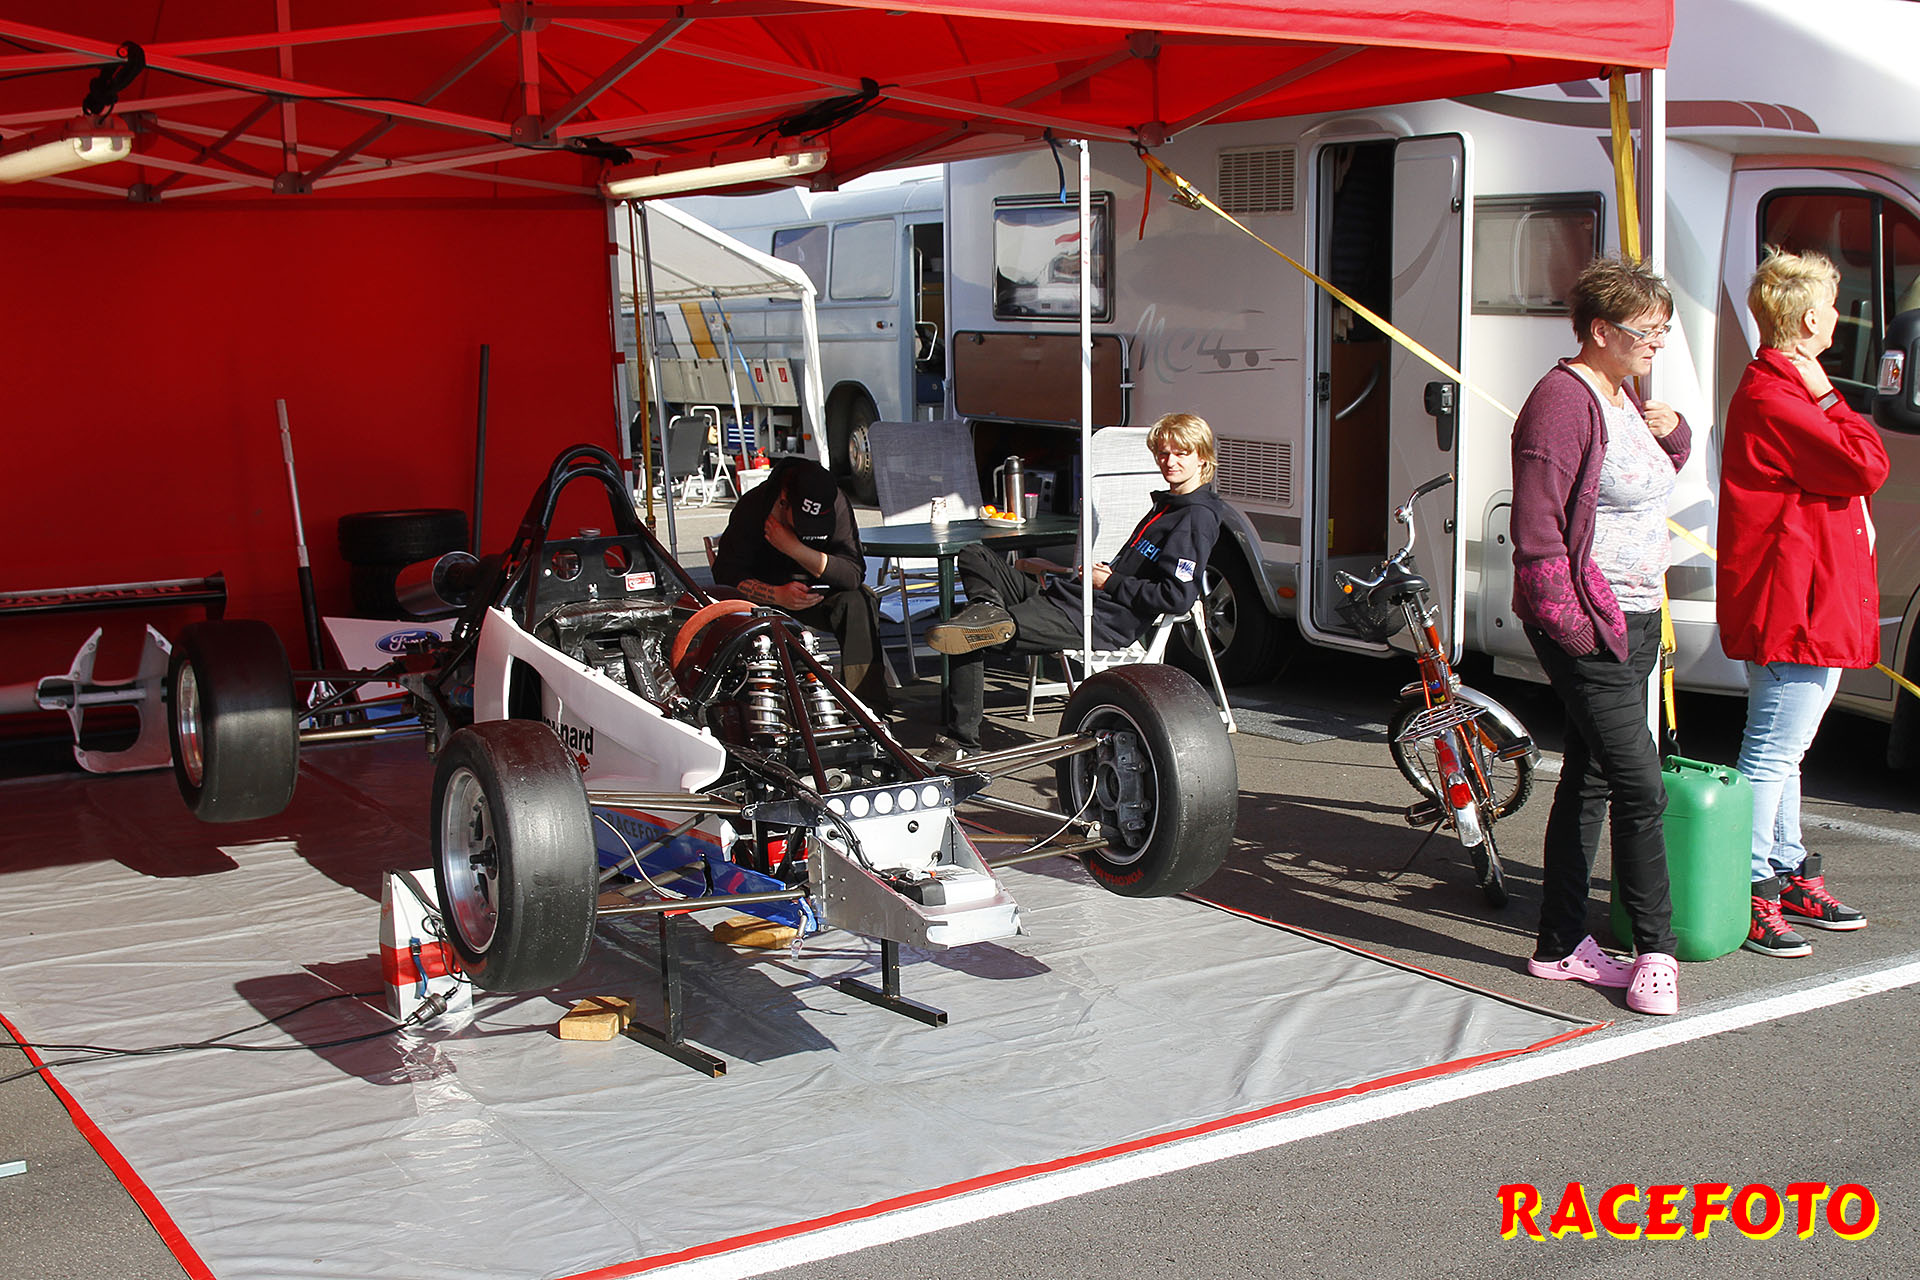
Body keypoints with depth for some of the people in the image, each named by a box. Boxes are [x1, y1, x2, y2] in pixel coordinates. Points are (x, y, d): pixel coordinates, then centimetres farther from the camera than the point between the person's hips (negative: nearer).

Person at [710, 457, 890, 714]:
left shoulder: (837, 506, -15)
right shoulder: (753, 506, -20)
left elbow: (854, 574, -22)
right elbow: (726, 573, -20)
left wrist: (795, 549, -32)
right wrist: (777, 595, -36)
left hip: (817, 594, 2)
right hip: (765, 592, -1)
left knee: (858, 602, -28)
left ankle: (866, 702, -28)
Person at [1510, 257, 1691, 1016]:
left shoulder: (1625, 398, 15)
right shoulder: (1563, 401, -15)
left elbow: (1664, 471, 34)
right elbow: (1536, 527, -20)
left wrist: (1673, 432, 11)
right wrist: (1570, 624, -21)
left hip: (1634, 623, 10)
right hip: (1590, 629, -10)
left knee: (1589, 782, 13)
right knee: (1641, 788, -8)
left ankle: (1562, 945, 22)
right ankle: (1654, 952, 4)